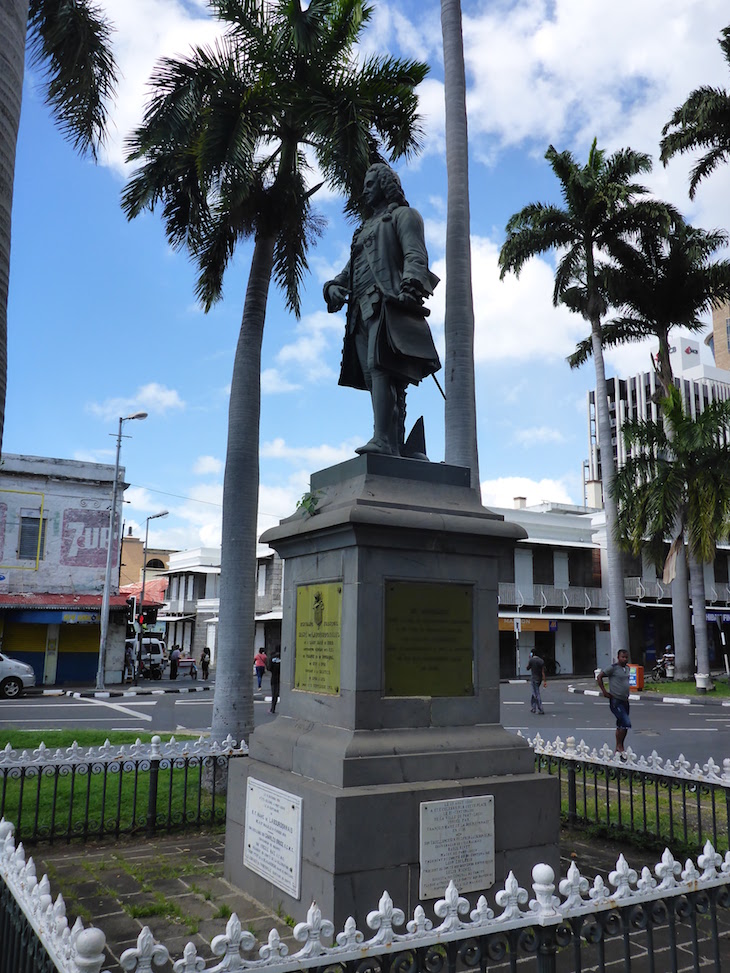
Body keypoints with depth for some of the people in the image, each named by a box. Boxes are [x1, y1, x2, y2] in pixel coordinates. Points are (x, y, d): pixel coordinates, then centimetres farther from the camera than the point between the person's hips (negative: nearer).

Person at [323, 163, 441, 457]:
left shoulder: (403, 215, 14)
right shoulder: (364, 229, 35)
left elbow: (416, 256, -4)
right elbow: (348, 272, 31)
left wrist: (410, 285, -24)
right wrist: (334, 287, 8)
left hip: (387, 303, -7)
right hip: (362, 311, 8)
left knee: (379, 366, -25)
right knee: (376, 377, -3)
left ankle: (383, 441, -36)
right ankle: (400, 447, -5)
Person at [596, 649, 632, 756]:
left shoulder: (627, 668, 10)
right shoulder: (613, 668, -13)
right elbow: (599, 677, -12)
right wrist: (604, 691, -12)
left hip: (624, 701, 8)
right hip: (615, 701, -8)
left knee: (620, 725, 13)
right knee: (626, 723, -16)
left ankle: (618, 748, 22)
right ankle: (619, 746, -5)